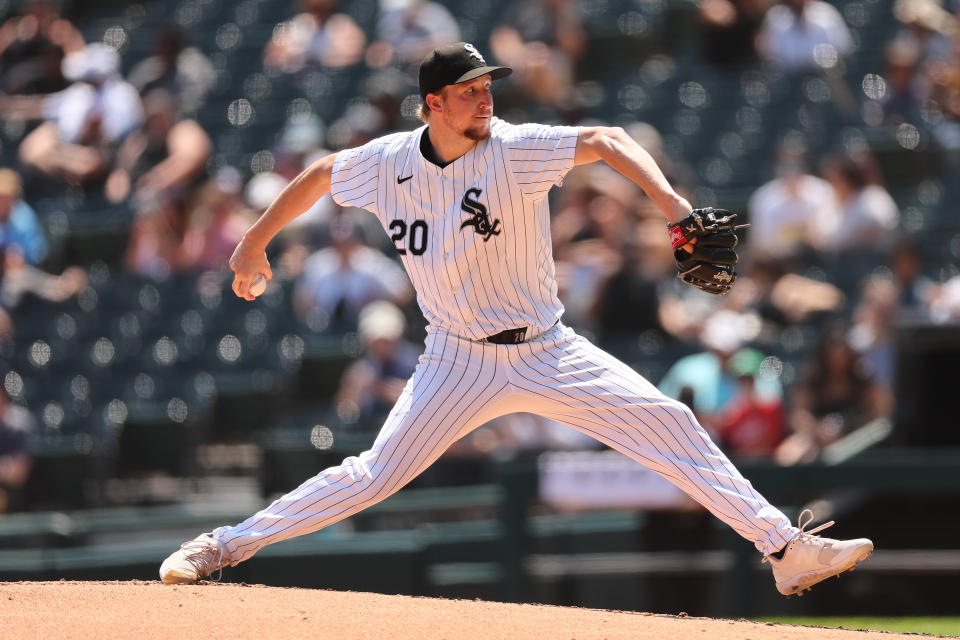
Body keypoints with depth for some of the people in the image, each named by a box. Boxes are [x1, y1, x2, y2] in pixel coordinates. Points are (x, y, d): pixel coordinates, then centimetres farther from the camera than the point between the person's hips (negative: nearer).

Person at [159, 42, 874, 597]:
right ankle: (226, 546, 5)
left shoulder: (514, 149, -15)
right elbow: (320, 174, 13)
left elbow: (607, 141, -27)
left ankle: (785, 548, -8)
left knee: (671, 425, -11)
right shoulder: (389, 162, -6)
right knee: (376, 475, -7)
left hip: (547, 351, 0)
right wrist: (255, 243, 19)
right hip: (460, 362, 0)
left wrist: (672, 203, -42)